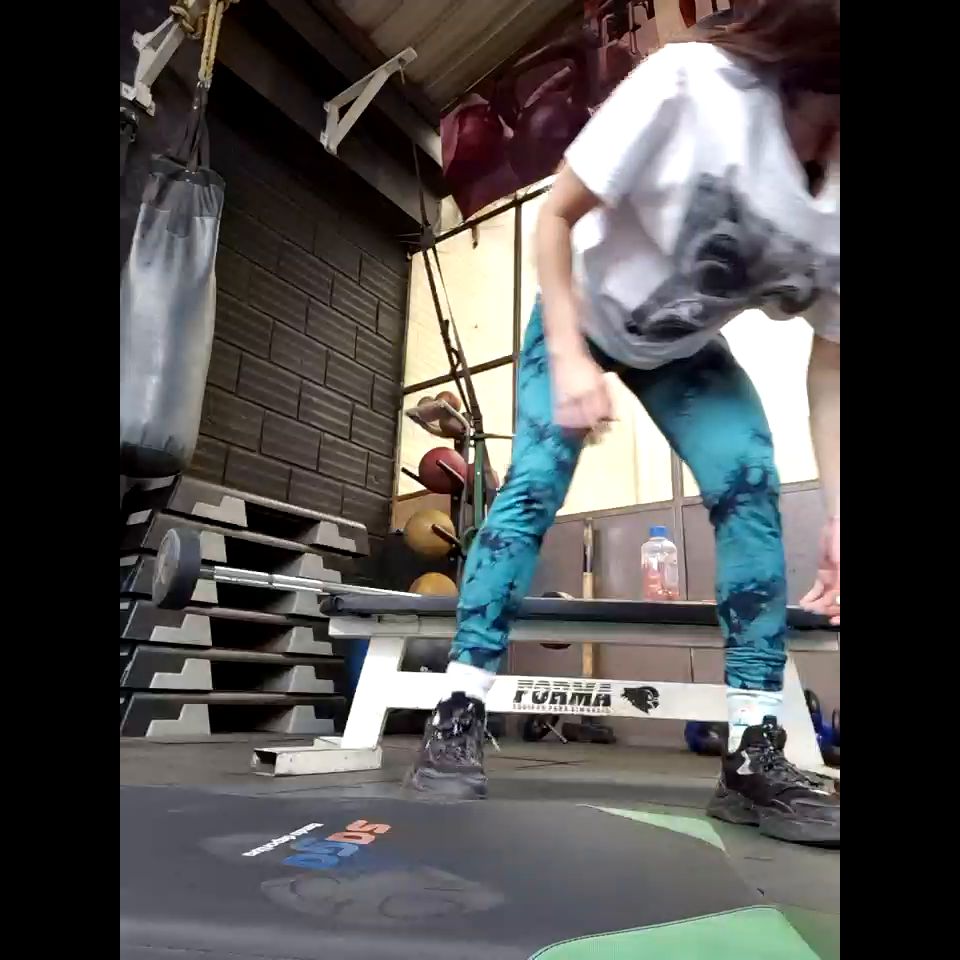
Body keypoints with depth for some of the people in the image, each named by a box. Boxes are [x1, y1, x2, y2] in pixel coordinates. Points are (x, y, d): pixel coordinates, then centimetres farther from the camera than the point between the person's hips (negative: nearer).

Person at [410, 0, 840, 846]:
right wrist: (569, 359, -30)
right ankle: (458, 717, -9)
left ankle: (756, 752, -6)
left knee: (752, 491, -15)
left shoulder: (831, 206, -17)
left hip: (685, 351, 3)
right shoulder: (692, 83, -27)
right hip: (580, 317, -3)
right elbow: (557, 216, -21)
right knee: (534, 486, -19)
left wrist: (835, 514, -17)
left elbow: (827, 370, -11)